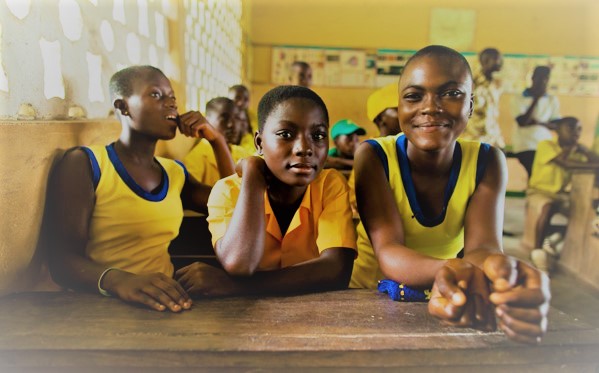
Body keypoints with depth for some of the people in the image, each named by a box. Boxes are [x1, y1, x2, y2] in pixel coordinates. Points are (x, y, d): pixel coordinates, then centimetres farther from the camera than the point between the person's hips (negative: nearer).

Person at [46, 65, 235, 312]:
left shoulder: (175, 173, 13)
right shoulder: (84, 163, -5)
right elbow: (62, 258, -13)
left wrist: (217, 141, 5)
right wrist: (117, 280, -33)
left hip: (163, 304, 5)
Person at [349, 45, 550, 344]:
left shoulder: (486, 161, -7)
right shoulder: (374, 156, -14)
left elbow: (482, 245, -21)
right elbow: (388, 250, -26)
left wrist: (500, 269, -44)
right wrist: (447, 272, -46)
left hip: (444, 300, 3)